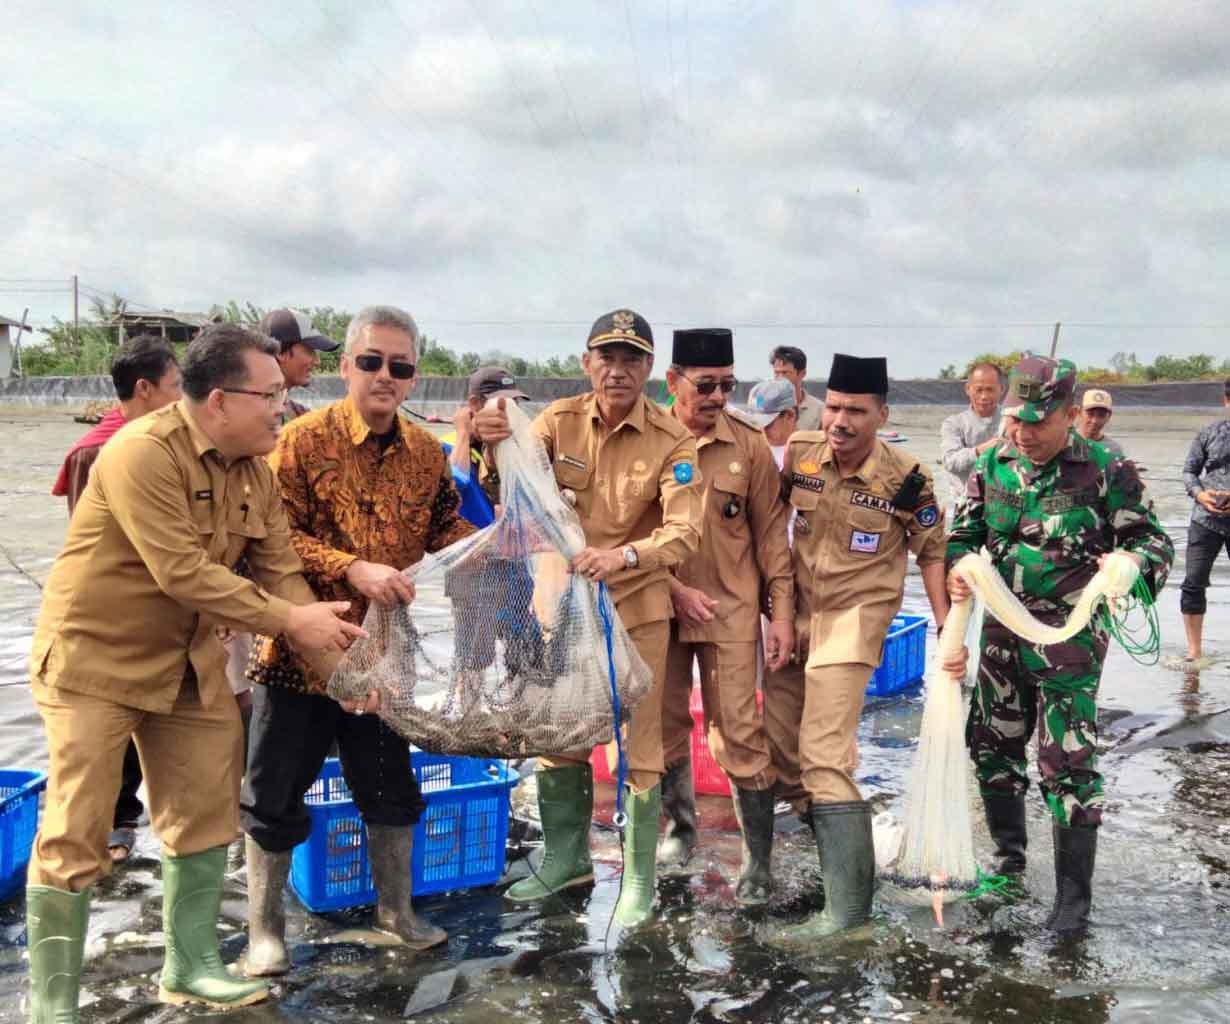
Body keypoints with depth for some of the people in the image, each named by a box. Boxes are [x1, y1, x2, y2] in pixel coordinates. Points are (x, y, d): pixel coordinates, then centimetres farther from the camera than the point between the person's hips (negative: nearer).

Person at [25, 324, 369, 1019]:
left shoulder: (255, 470, 1)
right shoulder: (143, 453, -25)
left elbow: (281, 571, 0)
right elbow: (182, 573, -30)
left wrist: (336, 657, -12)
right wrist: (290, 620, -25)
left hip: (191, 663, 8)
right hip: (96, 658, -8)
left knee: (207, 821, 11)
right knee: (75, 837, -3)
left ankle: (192, 967, 28)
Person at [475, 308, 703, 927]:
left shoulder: (672, 441, -12)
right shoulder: (560, 421, -3)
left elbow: (684, 533, -21)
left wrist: (625, 556, -40)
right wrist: (494, 444, -37)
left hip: (636, 607, -3)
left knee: (637, 745, 2)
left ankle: (640, 881, 17)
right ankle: (566, 857, 34)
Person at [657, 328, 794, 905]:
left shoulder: (750, 444, -4)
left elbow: (771, 532, 1)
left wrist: (782, 612, -3)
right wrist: (675, 589, -10)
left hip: (731, 612, -1)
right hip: (660, 606, 2)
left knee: (740, 735, -3)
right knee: (664, 728, 13)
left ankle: (758, 859, 10)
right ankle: (681, 830, 34)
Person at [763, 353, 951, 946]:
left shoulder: (906, 478, -15)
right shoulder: (799, 452, -5)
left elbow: (932, 549, -3)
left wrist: (947, 625, -8)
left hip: (855, 618, -6)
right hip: (796, 610, 6)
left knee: (823, 757, -15)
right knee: (780, 747, 14)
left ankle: (847, 906, -10)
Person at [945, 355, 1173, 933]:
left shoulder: (1105, 470, -11)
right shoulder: (991, 467, 2)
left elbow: (1154, 539, -6)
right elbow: (963, 534, 10)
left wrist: (1132, 562, -29)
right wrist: (956, 571, -12)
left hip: (1070, 635, -5)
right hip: (1003, 630, 5)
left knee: (1067, 762, -6)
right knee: (992, 743, 15)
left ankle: (1073, 897, 8)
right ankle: (1009, 857, 38)